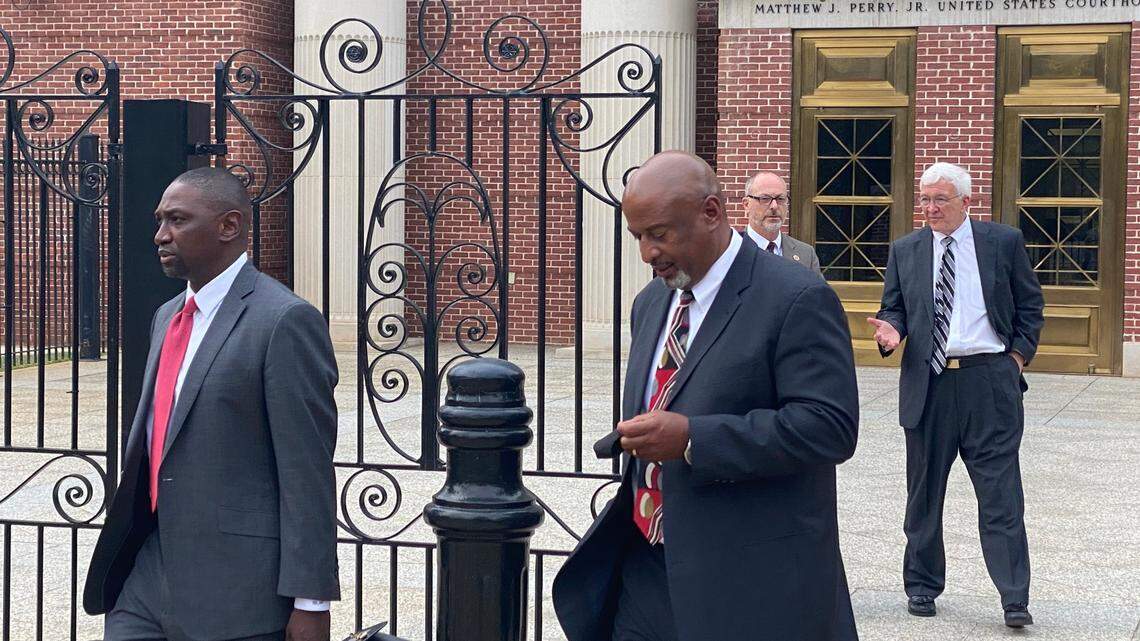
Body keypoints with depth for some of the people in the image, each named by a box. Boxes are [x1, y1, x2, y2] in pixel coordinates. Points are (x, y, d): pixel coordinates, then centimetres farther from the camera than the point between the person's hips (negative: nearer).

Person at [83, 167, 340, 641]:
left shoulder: (285, 322, -12)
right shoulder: (167, 317, 15)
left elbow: (309, 472, -15)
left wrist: (310, 601, -16)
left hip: (236, 589, -7)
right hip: (148, 573, 8)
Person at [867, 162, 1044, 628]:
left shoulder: (1004, 242, 4)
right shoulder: (905, 251, 9)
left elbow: (1030, 306, 10)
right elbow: (893, 307, 12)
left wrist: (1018, 356, 1)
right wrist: (891, 330, -10)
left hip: (990, 381, -2)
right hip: (928, 381, 2)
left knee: (1001, 493, -5)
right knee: (924, 492, 10)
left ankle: (1014, 599, -4)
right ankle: (922, 586, 23)